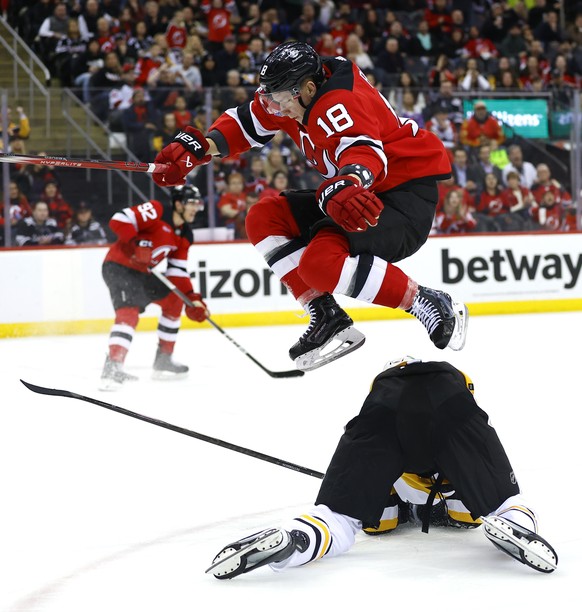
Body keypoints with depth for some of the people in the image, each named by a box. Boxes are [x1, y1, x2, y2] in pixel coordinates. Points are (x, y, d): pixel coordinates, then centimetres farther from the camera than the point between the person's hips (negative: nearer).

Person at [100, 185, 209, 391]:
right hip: (119, 266, -10)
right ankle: (112, 368, -38)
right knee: (128, 313, -26)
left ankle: (163, 361, 24)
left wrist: (192, 298, -1)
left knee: (174, 300, 16)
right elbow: (119, 220, -23)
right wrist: (136, 245, -31)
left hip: (141, 272, 10)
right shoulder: (155, 211, -15)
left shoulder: (184, 236, 10)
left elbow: (178, 272, 10)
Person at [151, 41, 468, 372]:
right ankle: (328, 318, 1)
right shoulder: (290, 92, 2)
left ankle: (432, 306, -16)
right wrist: (198, 147, -3)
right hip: (367, 192, 10)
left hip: (409, 191, -10)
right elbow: (247, 123, 13)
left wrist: (346, 185, -65)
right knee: (264, 218, 4)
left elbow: (363, 150, -44)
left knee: (321, 261, -30)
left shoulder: (337, 103, -26)